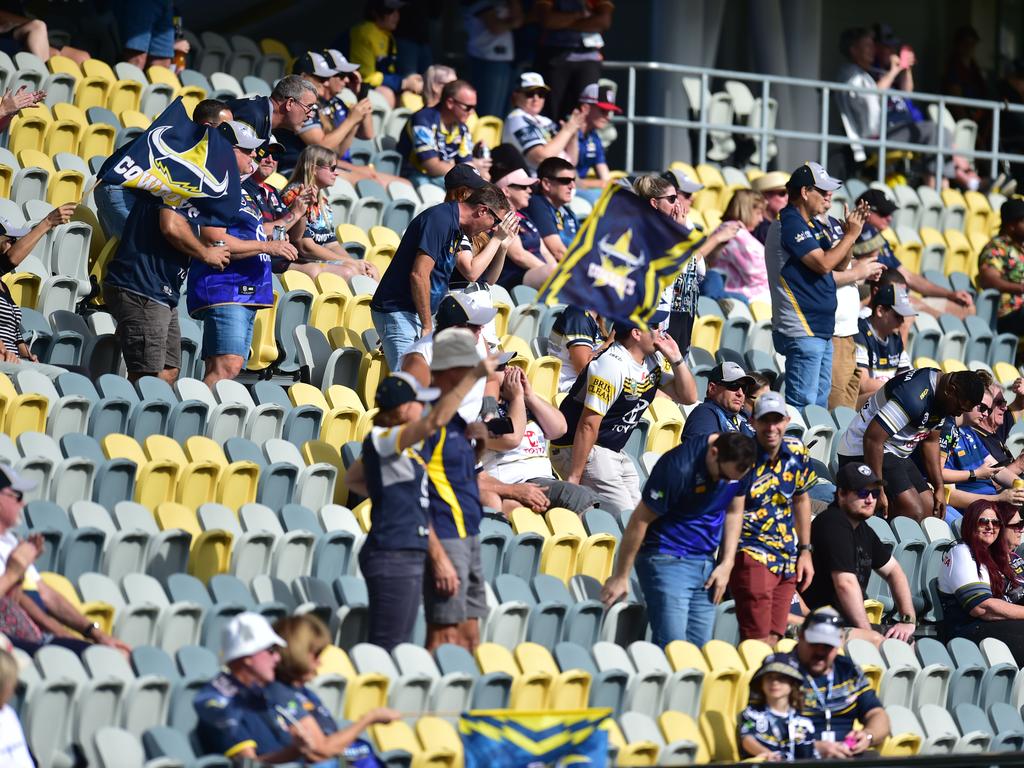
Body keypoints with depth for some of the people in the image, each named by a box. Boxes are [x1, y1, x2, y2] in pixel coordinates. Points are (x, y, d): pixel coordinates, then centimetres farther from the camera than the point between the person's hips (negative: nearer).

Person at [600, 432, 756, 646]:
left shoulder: (741, 464, -3)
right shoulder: (678, 468, -22)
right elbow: (640, 520, -14)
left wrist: (727, 564, 5)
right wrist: (620, 577, -8)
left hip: (706, 562, 6)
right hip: (666, 558, -6)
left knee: (699, 650, 1)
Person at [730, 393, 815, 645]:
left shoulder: (797, 452, 3)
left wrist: (805, 551, 16)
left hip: (788, 558, 6)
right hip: (752, 555, -6)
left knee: (774, 640, 7)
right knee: (759, 643, -13)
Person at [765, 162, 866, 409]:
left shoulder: (813, 225, 17)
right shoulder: (790, 224, -13)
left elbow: (839, 264, 19)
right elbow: (823, 263, -21)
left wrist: (851, 232, 4)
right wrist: (851, 235, -11)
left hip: (820, 328, 10)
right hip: (802, 331, -10)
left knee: (821, 401, 13)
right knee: (803, 404, -12)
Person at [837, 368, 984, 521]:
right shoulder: (915, 398, -29)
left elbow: (930, 441, 17)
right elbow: (872, 439, -31)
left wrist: (940, 488, 13)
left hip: (896, 455, 10)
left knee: (932, 511, 1)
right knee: (914, 514, -23)